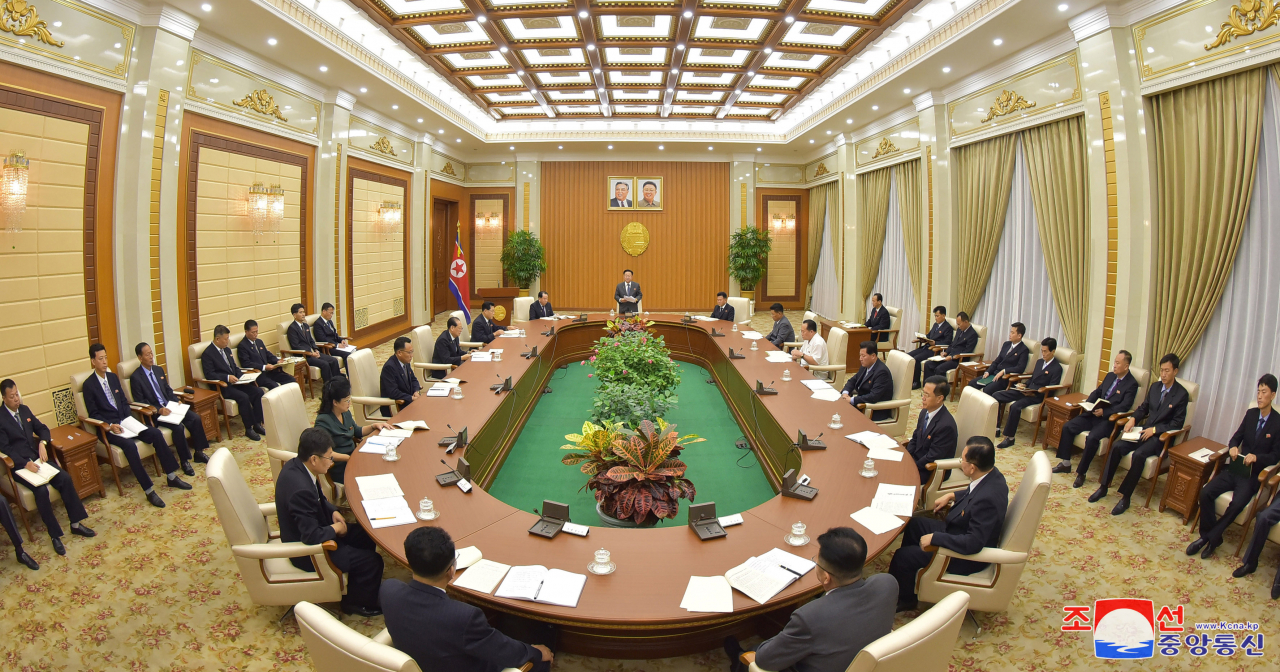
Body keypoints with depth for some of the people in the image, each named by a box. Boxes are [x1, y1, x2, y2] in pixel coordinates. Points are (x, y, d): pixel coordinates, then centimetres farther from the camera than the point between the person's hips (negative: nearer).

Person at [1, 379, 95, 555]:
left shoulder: (24, 410, 11)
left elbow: (42, 428, 16)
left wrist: (42, 443, -6)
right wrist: (25, 464, -25)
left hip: (37, 459, 6)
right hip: (19, 465, -6)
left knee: (65, 478, -16)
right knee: (41, 490, -27)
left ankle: (76, 523, -7)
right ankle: (55, 535, -17)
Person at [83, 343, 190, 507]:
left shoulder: (113, 377, 13)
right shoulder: (89, 385, -5)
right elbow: (93, 414, -7)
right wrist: (110, 425, -21)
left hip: (124, 422, 6)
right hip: (107, 428, -6)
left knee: (156, 433, -16)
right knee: (130, 445, -32)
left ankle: (172, 477, -10)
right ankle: (149, 490, -29)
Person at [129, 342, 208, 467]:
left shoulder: (159, 370, 14)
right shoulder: (135, 377, -7)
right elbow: (140, 402, -10)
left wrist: (177, 401, 0)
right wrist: (159, 410, -22)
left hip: (170, 406, 7)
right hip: (154, 412, -6)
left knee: (195, 418, -15)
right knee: (178, 427, -29)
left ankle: (198, 452, -4)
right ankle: (184, 460, -16)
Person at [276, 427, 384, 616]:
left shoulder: (294, 465, -8)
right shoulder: (301, 489, -37)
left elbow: (318, 498, 12)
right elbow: (312, 537, -34)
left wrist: (333, 511, -2)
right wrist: (335, 528, -17)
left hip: (306, 534, 10)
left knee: (366, 536, 15)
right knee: (372, 561, -8)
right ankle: (356, 603, 18)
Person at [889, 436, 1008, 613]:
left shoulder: (987, 499, -38)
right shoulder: (991, 475, -11)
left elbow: (974, 543, -37)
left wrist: (935, 538, -29)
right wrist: (952, 496, 4)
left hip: (967, 556, -10)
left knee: (903, 556, -8)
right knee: (913, 523, 20)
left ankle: (904, 599, 20)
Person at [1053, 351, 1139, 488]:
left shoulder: (1131, 384, -7)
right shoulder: (1110, 376, 14)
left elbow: (1125, 406, -17)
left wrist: (1104, 412, -25)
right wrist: (1088, 403, 0)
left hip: (1109, 419, -7)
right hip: (1094, 413, 7)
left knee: (1092, 438, -31)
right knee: (1067, 427, -9)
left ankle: (1081, 473, -17)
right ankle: (1065, 463, 1)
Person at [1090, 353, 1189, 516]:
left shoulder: (1181, 394, -8)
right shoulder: (1155, 387, 10)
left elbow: (1177, 423, -9)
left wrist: (1154, 429, -20)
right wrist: (1133, 418, -2)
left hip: (1161, 436, -5)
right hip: (1145, 430, 6)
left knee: (1138, 454, -32)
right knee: (1117, 446, -19)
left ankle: (1125, 497, -23)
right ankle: (1103, 487, -11)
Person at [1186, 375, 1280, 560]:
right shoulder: (1250, 414, 10)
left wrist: (1256, 457, -23)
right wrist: (1232, 447, -11)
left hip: (1252, 476, -4)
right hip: (1234, 468, 4)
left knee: (1237, 503, -29)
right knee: (1205, 492, -18)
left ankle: (1211, 537, -13)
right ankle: (1208, 536, -7)